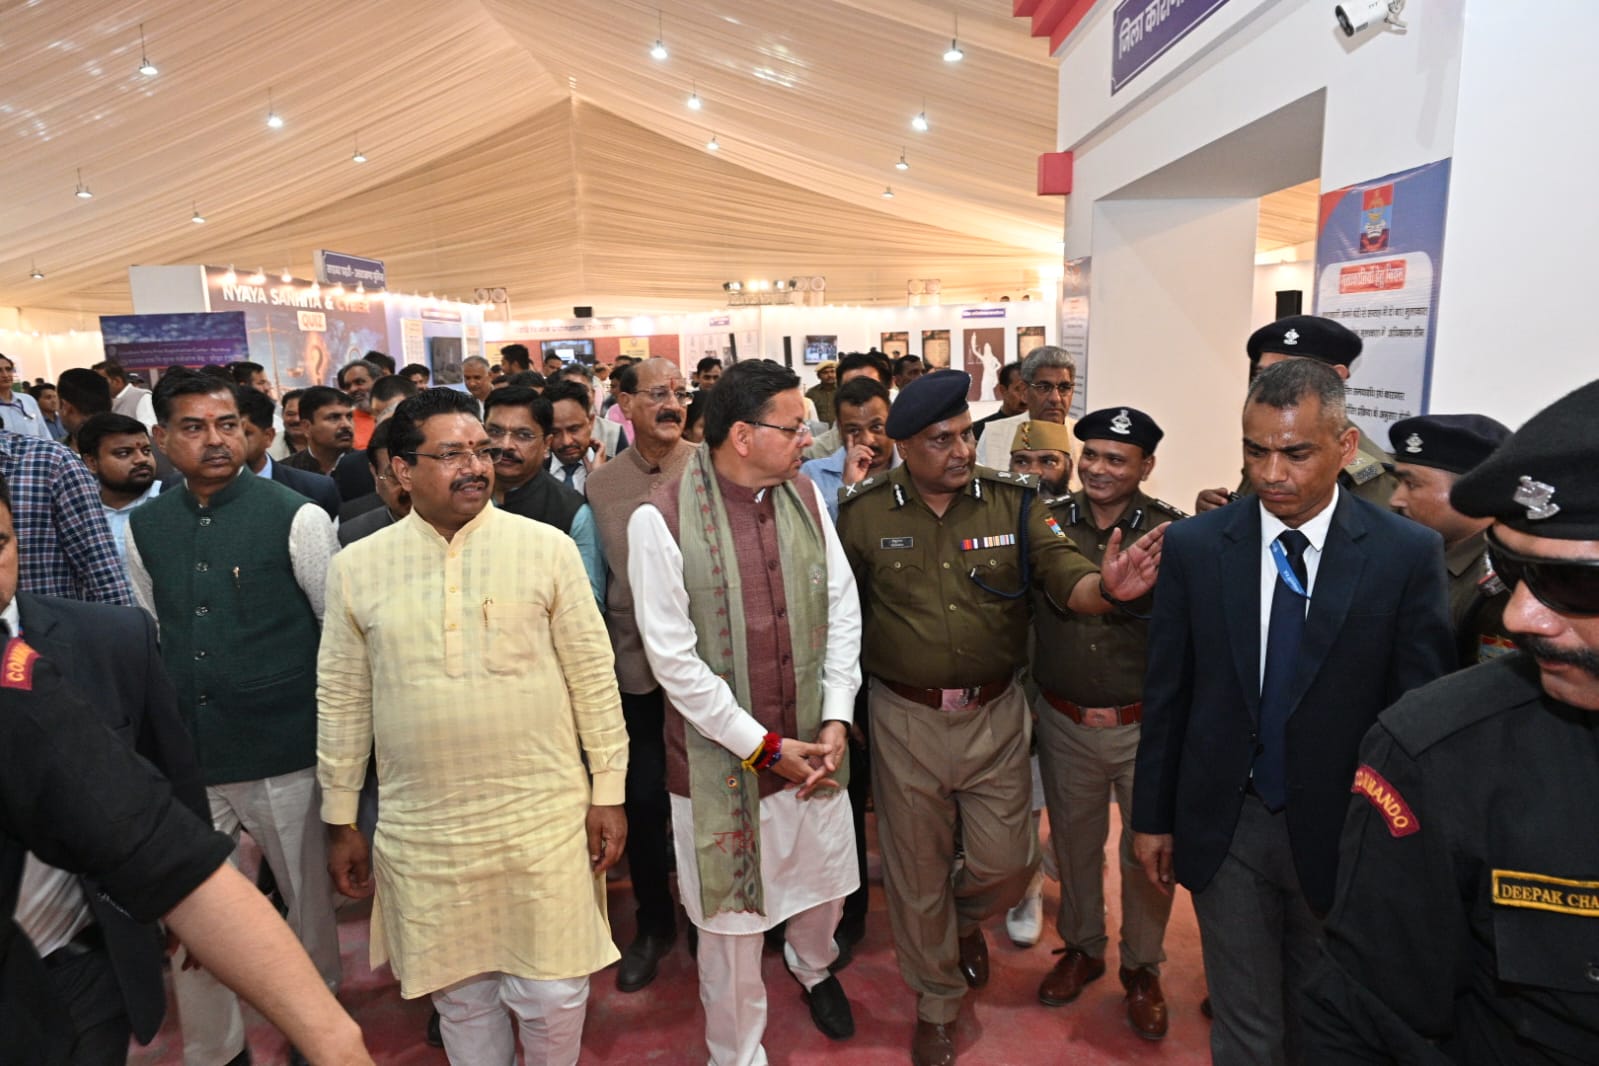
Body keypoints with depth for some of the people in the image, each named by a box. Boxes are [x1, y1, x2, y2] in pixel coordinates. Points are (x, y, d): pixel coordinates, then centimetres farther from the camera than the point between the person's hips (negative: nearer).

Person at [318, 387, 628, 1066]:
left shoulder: (546, 548, -5)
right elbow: (342, 701, 7)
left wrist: (608, 792, -1)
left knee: (551, 991, 8)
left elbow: (593, 675, -2)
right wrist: (340, 819, 11)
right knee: (460, 992, 17)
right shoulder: (356, 567, 0)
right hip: (421, 829, 2)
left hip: (544, 816, -1)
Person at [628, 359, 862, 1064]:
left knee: (825, 888, 23)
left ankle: (812, 964, 58)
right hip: (722, 760, -4)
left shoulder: (805, 497, -1)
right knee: (731, 925, 11)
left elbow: (842, 610, 4)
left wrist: (836, 721, -5)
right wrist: (766, 747, -13)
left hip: (812, 749, 5)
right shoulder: (661, 520, -16)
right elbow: (673, 658, -16)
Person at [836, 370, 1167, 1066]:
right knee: (917, 872, 14)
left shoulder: (1014, 501, -6)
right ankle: (936, 1003, 41)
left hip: (995, 714, 1)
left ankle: (965, 919, 51)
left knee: (1008, 864, 12)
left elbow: (1064, 577, -15)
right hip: (906, 719, -1)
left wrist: (1106, 586, -37)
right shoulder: (865, 513, -8)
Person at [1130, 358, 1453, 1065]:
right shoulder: (1193, 546, -6)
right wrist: (1152, 815, 4)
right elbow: (1166, 693, -1)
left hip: (1341, 832, 0)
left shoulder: (1408, 554, -10)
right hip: (1224, 828, 1)